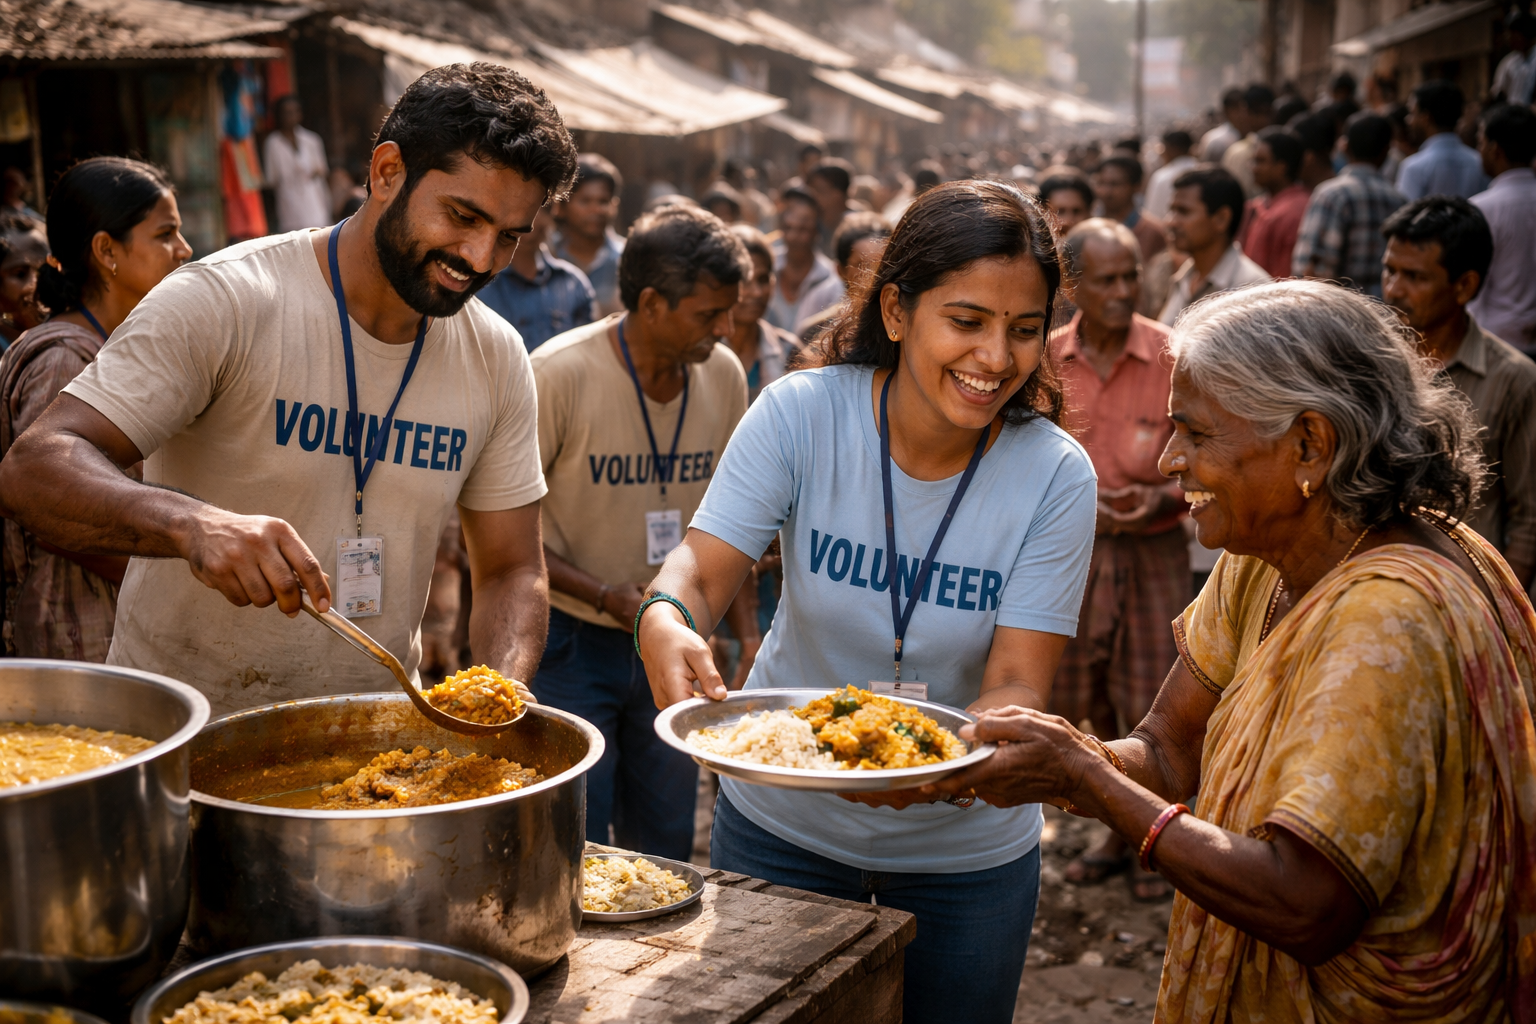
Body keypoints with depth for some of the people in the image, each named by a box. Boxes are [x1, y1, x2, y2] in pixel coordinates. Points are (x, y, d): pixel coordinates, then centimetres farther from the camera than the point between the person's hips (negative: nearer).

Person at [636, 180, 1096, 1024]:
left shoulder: (1055, 476, -17)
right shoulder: (800, 414, -17)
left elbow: (1017, 685, -19)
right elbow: (702, 568, -18)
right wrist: (666, 622, -42)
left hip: (966, 850, 0)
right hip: (782, 822, 0)